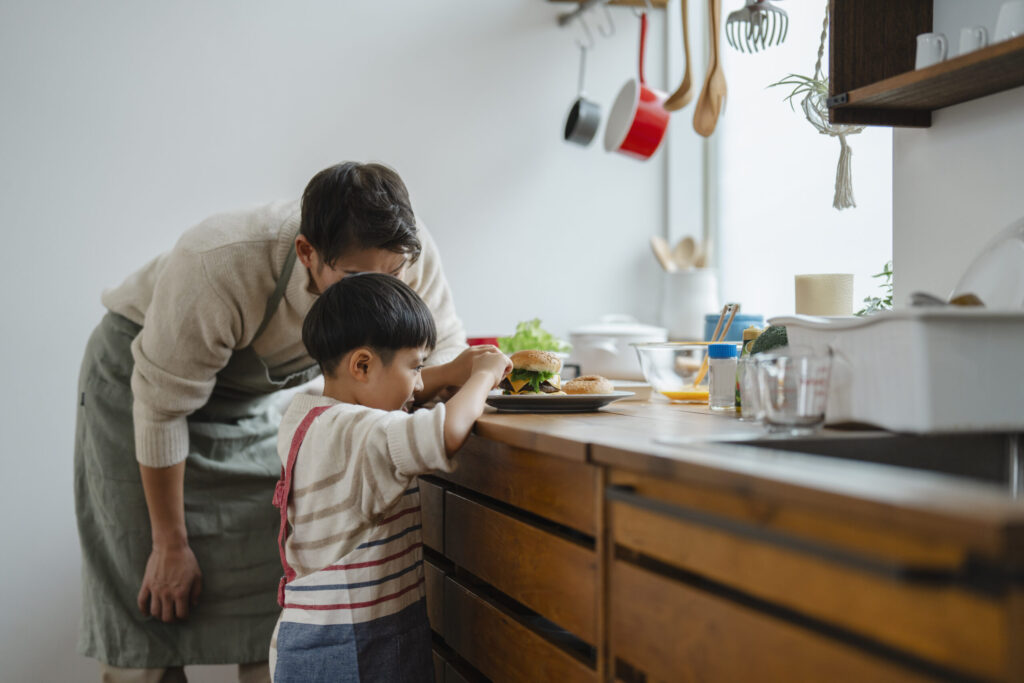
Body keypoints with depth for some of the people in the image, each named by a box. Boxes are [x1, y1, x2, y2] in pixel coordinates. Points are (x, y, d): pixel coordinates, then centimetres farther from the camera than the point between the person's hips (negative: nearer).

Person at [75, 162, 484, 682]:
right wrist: (170, 544, -15)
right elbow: (162, 409, -25)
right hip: (143, 374, -4)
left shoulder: (409, 255, -27)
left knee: (276, 585, -1)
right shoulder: (217, 270, -39)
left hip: (262, 393, 4)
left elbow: (440, 357, -12)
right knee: (152, 603, -5)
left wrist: (461, 370, -39)